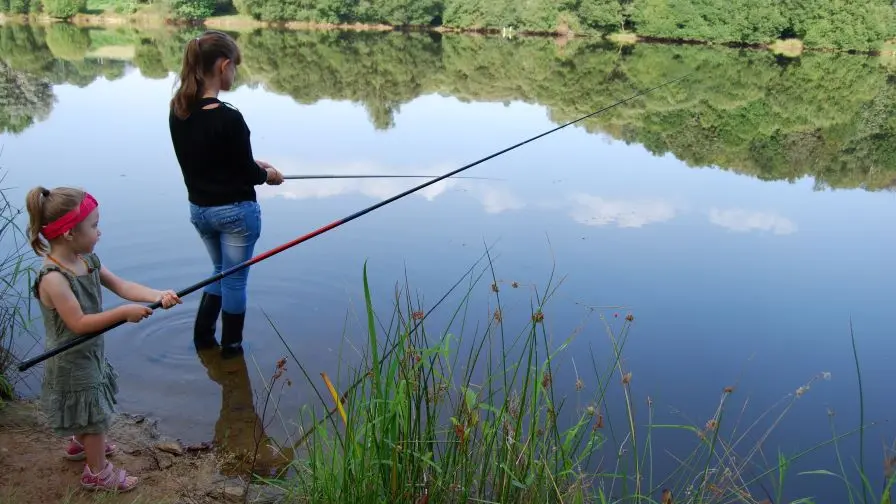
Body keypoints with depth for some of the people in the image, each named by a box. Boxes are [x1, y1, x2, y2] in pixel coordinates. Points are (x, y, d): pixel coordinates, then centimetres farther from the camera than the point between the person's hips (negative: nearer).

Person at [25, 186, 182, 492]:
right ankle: (98, 473, 26)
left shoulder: (88, 261, -4)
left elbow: (122, 286, -7)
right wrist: (124, 313, -30)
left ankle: (80, 443, 55)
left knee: (89, 410, 29)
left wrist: (158, 296, -22)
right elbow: (79, 323, -30)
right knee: (93, 415, 7)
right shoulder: (53, 278, -31)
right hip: (72, 361, -9)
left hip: (90, 352, 9)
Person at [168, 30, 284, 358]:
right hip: (235, 211, -7)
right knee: (235, 278, 11)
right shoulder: (228, 118, -25)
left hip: (199, 208, 7)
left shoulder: (178, 110, -3)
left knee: (221, 271, 26)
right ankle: (231, 347, 26)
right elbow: (247, 174, -16)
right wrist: (267, 174, 5)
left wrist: (252, 165, 12)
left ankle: (203, 336, 31)